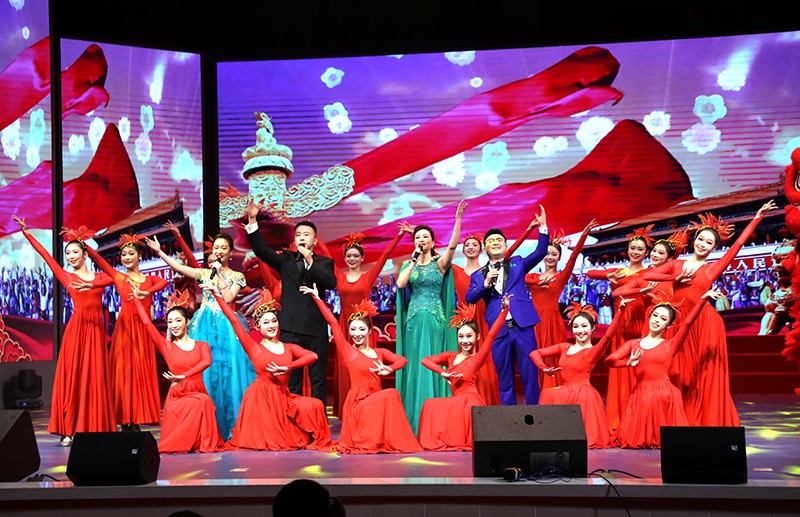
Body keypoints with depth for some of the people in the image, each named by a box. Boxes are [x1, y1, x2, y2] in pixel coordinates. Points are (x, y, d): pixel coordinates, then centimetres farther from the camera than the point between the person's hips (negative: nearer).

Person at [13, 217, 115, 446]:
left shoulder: (99, 277, 12)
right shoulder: (66, 277, 9)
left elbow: (113, 278, -10)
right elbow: (45, 255, 3)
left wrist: (91, 284, -28)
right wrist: (26, 232, -1)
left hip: (96, 329, 2)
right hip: (76, 327, -2)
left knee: (95, 377, 3)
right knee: (72, 376, -3)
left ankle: (94, 428, 7)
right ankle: (68, 430, -1)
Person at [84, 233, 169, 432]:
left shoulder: (149, 279, 12)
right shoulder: (118, 277, 8)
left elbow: (165, 281, -10)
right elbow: (97, 258, -1)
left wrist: (147, 292, -24)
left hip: (143, 329, 2)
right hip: (125, 327, -2)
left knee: (141, 372, 2)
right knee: (124, 371, -3)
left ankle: (136, 422, 7)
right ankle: (125, 422, 0)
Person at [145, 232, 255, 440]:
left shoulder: (237, 276, 7)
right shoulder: (204, 273, 13)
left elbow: (228, 298, -10)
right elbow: (178, 267, 1)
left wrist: (220, 275, -7)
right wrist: (159, 251, -5)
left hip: (225, 326, -2)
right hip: (205, 325, 2)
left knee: (227, 371, -7)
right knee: (205, 371, -1)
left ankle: (230, 427, 0)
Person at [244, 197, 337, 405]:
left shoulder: (325, 262, 9)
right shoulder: (286, 260, 11)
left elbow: (331, 283, -9)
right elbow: (261, 249, -3)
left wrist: (311, 262, -14)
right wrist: (252, 221, -14)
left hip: (316, 328, 0)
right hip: (291, 327, 0)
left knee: (319, 380, 5)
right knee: (291, 380, 4)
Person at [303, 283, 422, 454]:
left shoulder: (380, 353, 16)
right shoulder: (348, 350, 2)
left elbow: (402, 360, 4)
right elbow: (333, 322, -3)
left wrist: (389, 368, -16)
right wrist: (317, 298, -6)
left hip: (376, 401, 5)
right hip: (358, 402, -5)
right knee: (391, 394, -27)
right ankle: (393, 442, -17)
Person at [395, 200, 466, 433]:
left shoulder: (440, 263, 2)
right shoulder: (408, 264, 11)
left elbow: (453, 245, -17)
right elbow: (400, 284, -7)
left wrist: (458, 219, -27)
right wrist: (414, 259, -6)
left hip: (435, 319, -3)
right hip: (414, 319, 3)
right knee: (414, 367, 3)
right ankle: (414, 421, 8)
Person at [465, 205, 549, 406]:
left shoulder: (517, 263, 15)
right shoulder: (478, 275, 14)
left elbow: (540, 254, 2)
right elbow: (469, 298, 0)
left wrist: (543, 229, -9)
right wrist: (486, 283, -13)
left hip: (522, 326, -1)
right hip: (498, 330, 1)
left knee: (530, 377, 0)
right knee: (504, 381, 5)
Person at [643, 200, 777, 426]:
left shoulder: (713, 268, 6)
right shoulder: (676, 264, 12)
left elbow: (739, 243, 3)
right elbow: (648, 275, 2)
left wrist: (758, 217, 3)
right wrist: (676, 278, -6)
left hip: (705, 324, -2)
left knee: (707, 378, 1)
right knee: (684, 377, 5)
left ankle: (709, 423, 7)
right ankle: (685, 423, 11)